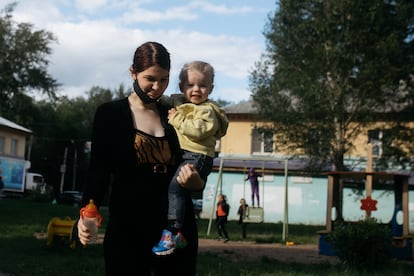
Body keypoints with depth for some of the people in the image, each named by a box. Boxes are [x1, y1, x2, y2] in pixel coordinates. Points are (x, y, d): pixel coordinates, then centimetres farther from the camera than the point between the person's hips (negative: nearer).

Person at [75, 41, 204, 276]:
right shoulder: (110, 113, 2)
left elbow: (195, 179, 13)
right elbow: (99, 171, -3)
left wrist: (195, 182, -11)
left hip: (178, 227, 3)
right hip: (127, 227, -3)